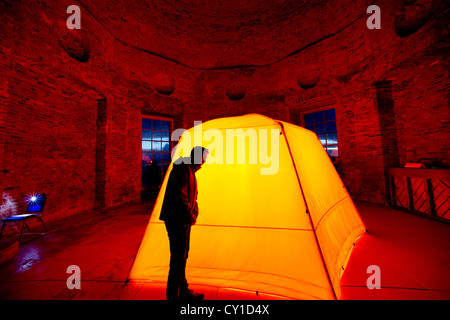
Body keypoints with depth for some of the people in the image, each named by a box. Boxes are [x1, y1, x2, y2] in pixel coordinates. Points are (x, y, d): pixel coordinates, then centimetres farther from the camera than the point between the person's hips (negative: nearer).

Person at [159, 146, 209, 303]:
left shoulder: (191, 171, 16)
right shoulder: (182, 169, -16)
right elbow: (180, 196, -25)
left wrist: (194, 213, 4)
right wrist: (191, 217, -15)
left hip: (183, 221, 10)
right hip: (176, 220, -10)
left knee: (182, 256, 21)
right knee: (178, 258, 2)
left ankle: (183, 291, 39)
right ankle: (173, 296, 21)